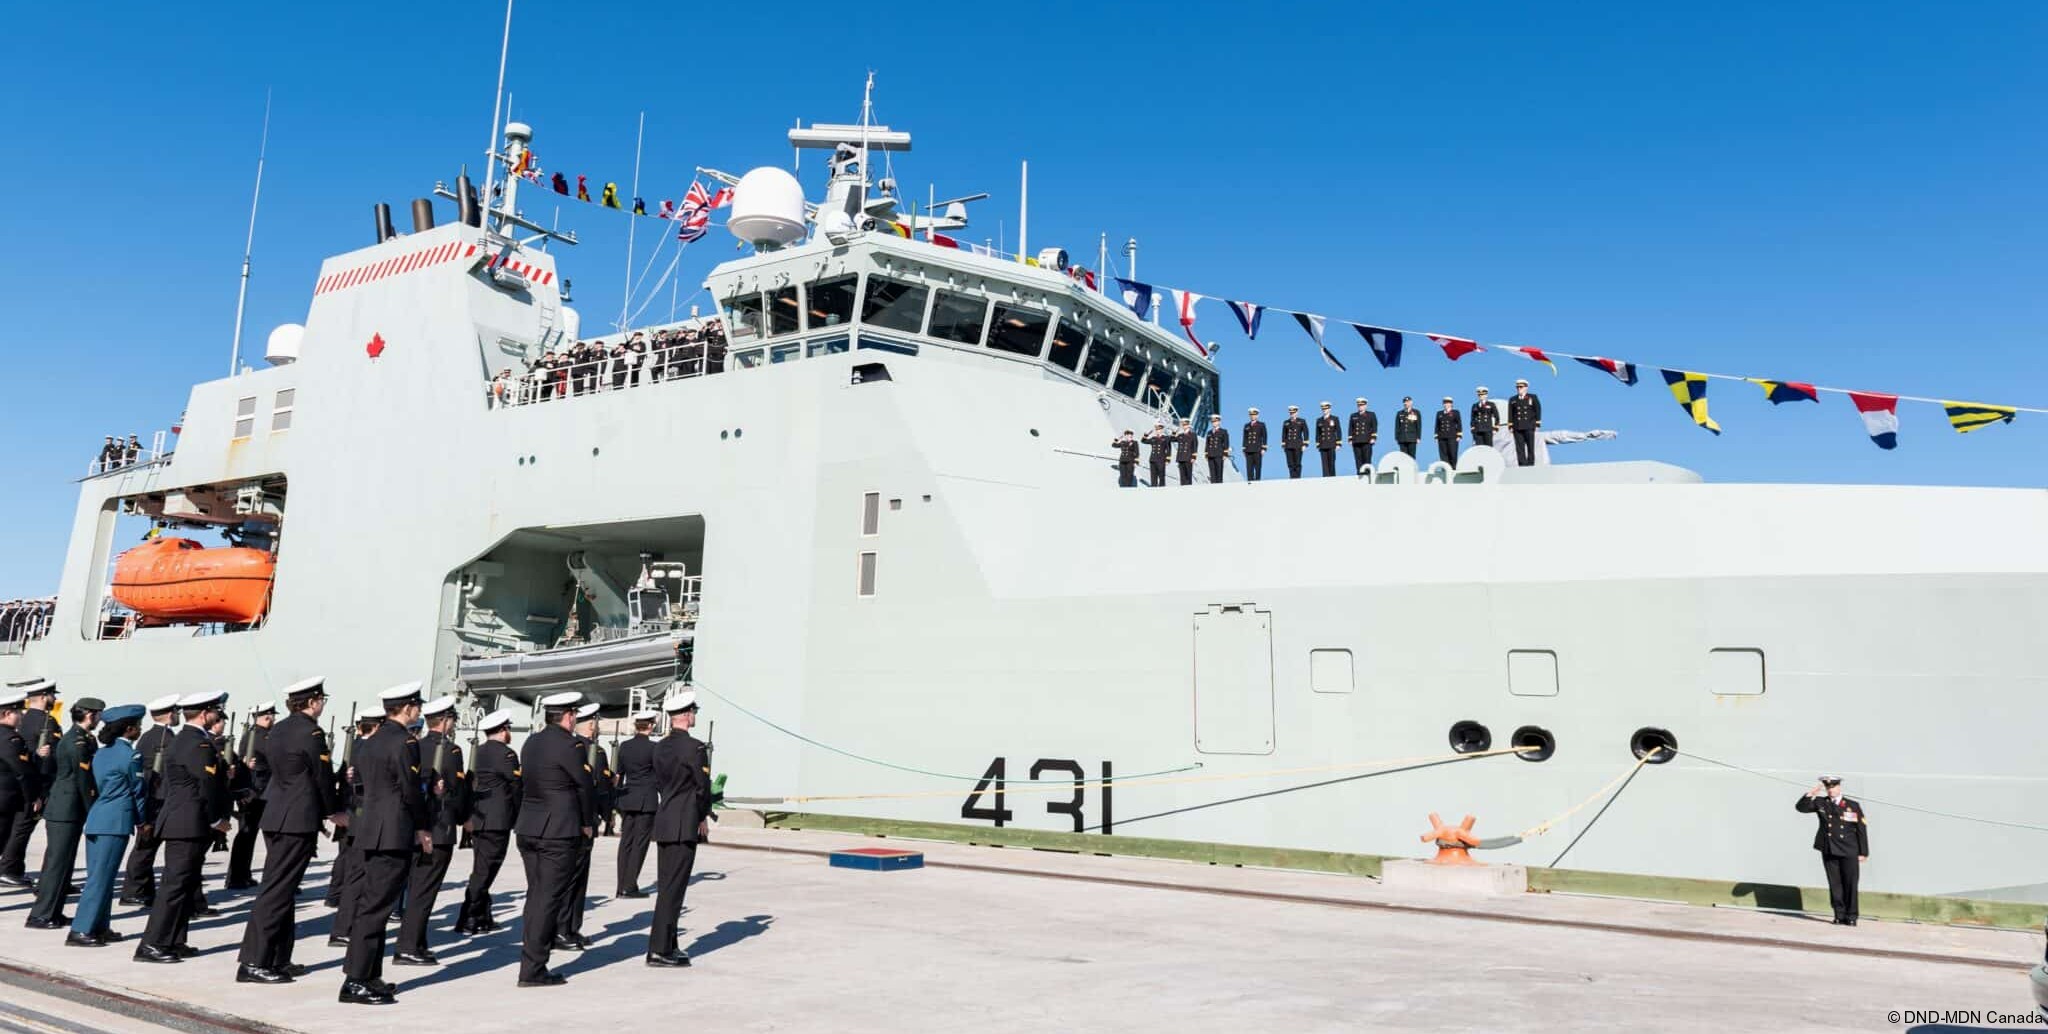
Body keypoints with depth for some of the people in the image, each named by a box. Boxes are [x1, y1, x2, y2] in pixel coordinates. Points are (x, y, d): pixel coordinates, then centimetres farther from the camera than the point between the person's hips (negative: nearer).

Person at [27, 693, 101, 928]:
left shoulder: (70, 738, 14)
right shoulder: (78, 742, -17)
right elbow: (83, 781, -16)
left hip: (60, 809, 10)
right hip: (66, 811, -10)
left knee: (62, 862, 14)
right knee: (57, 863, -4)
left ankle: (54, 913, 20)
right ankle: (40, 916, 1)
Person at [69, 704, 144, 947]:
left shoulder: (100, 753, 13)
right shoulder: (130, 755, -10)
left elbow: (96, 787, 17)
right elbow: (137, 790, -5)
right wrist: (142, 821, 8)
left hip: (96, 818, 8)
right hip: (116, 821, -8)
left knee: (99, 876, 13)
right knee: (101, 877, -5)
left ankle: (99, 927, 19)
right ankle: (80, 931, -5)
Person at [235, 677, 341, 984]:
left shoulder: (277, 730, 12)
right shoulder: (311, 733, -14)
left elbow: (267, 771, 18)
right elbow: (323, 777, -10)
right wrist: (336, 811, 5)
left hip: (275, 817, 9)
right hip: (298, 821, -9)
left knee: (282, 889, 14)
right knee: (277, 890, -6)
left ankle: (279, 960, 21)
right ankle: (253, 963, -4)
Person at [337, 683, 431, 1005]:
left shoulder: (369, 742, 14)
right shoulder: (405, 742, -12)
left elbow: (360, 784, 17)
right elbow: (411, 790, -13)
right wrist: (424, 827, -2)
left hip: (366, 833, 9)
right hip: (394, 835, -9)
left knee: (365, 905, 12)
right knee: (375, 908, -6)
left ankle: (368, 976, 20)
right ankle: (355, 982, -5)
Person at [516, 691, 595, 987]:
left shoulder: (531, 742, 10)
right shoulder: (567, 746, -14)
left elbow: (524, 782, 14)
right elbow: (584, 784, -7)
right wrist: (586, 823, 9)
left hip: (527, 830, 8)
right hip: (559, 832, -8)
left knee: (535, 895, 15)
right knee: (549, 899, -2)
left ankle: (532, 962, 20)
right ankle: (532, 970, 0)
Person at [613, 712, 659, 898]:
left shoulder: (624, 746, 6)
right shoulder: (653, 747, -11)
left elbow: (619, 774, 13)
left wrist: (617, 800, 22)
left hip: (626, 798, 6)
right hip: (647, 800, -6)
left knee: (626, 842, 9)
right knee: (640, 842, -1)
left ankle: (621, 887, 9)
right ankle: (630, 886, -2)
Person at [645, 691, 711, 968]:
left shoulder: (660, 747, 10)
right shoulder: (694, 748, -14)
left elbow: (662, 782, 14)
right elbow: (703, 787, -12)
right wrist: (703, 818, 4)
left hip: (664, 823, 8)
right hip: (685, 826, -8)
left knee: (667, 886, 14)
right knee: (673, 888, -4)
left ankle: (668, 945, 21)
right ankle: (659, 950, -2)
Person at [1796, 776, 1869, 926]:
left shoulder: (1853, 805, 1)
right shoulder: (1820, 803, 6)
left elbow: (1861, 829, 1)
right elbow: (1801, 807, 0)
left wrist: (1863, 852, -2)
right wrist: (1812, 793, -10)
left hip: (1849, 852, -2)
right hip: (1829, 851, 2)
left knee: (1850, 884, 1)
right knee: (1835, 885, 5)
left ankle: (1851, 916, 10)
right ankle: (1840, 916, 11)